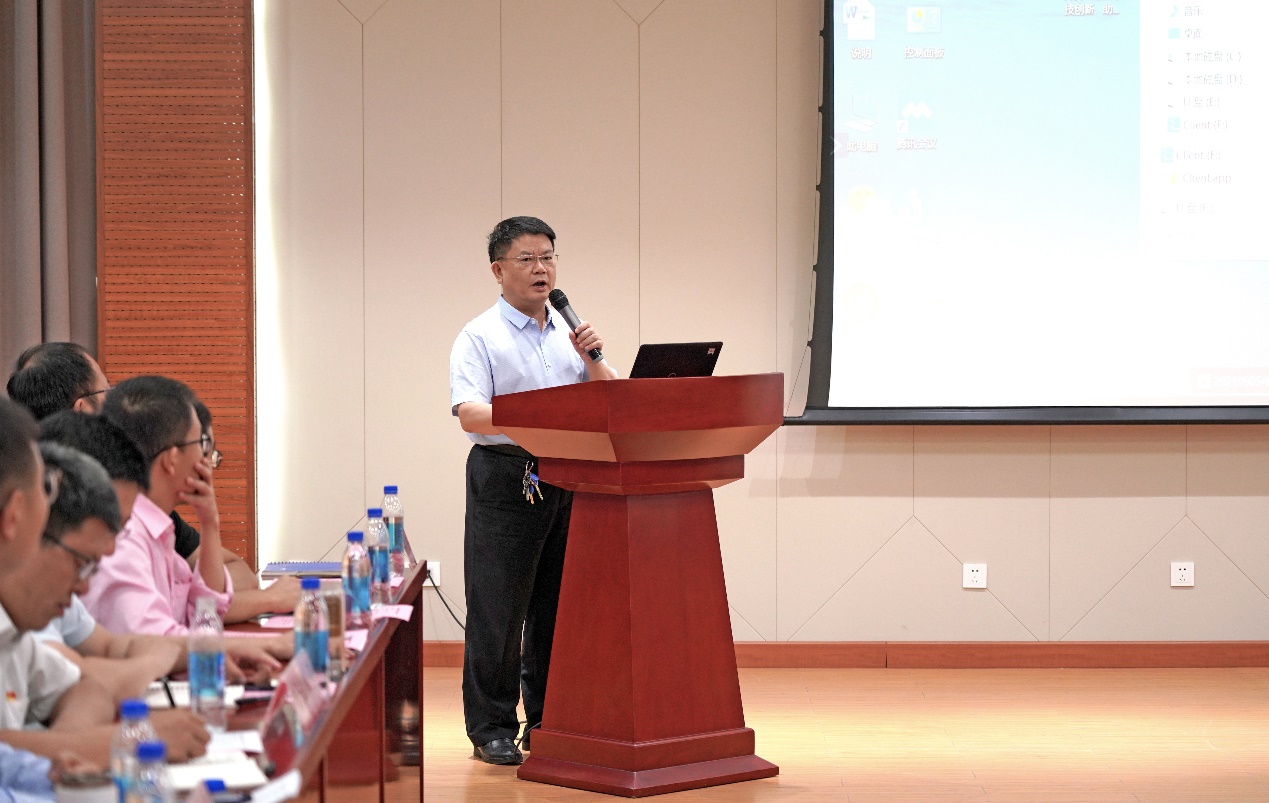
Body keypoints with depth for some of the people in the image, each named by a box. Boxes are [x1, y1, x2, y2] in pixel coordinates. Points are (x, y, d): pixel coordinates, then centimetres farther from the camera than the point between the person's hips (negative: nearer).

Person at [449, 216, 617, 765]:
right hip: (506, 478, -5)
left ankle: (548, 723, 17)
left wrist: (593, 360, -5)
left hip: (568, 479, 5)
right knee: (498, 610, -4)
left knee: (557, 606, 9)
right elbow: (468, 413, -16)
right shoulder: (480, 338, -3)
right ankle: (491, 730, 2)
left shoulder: (570, 333, 15)